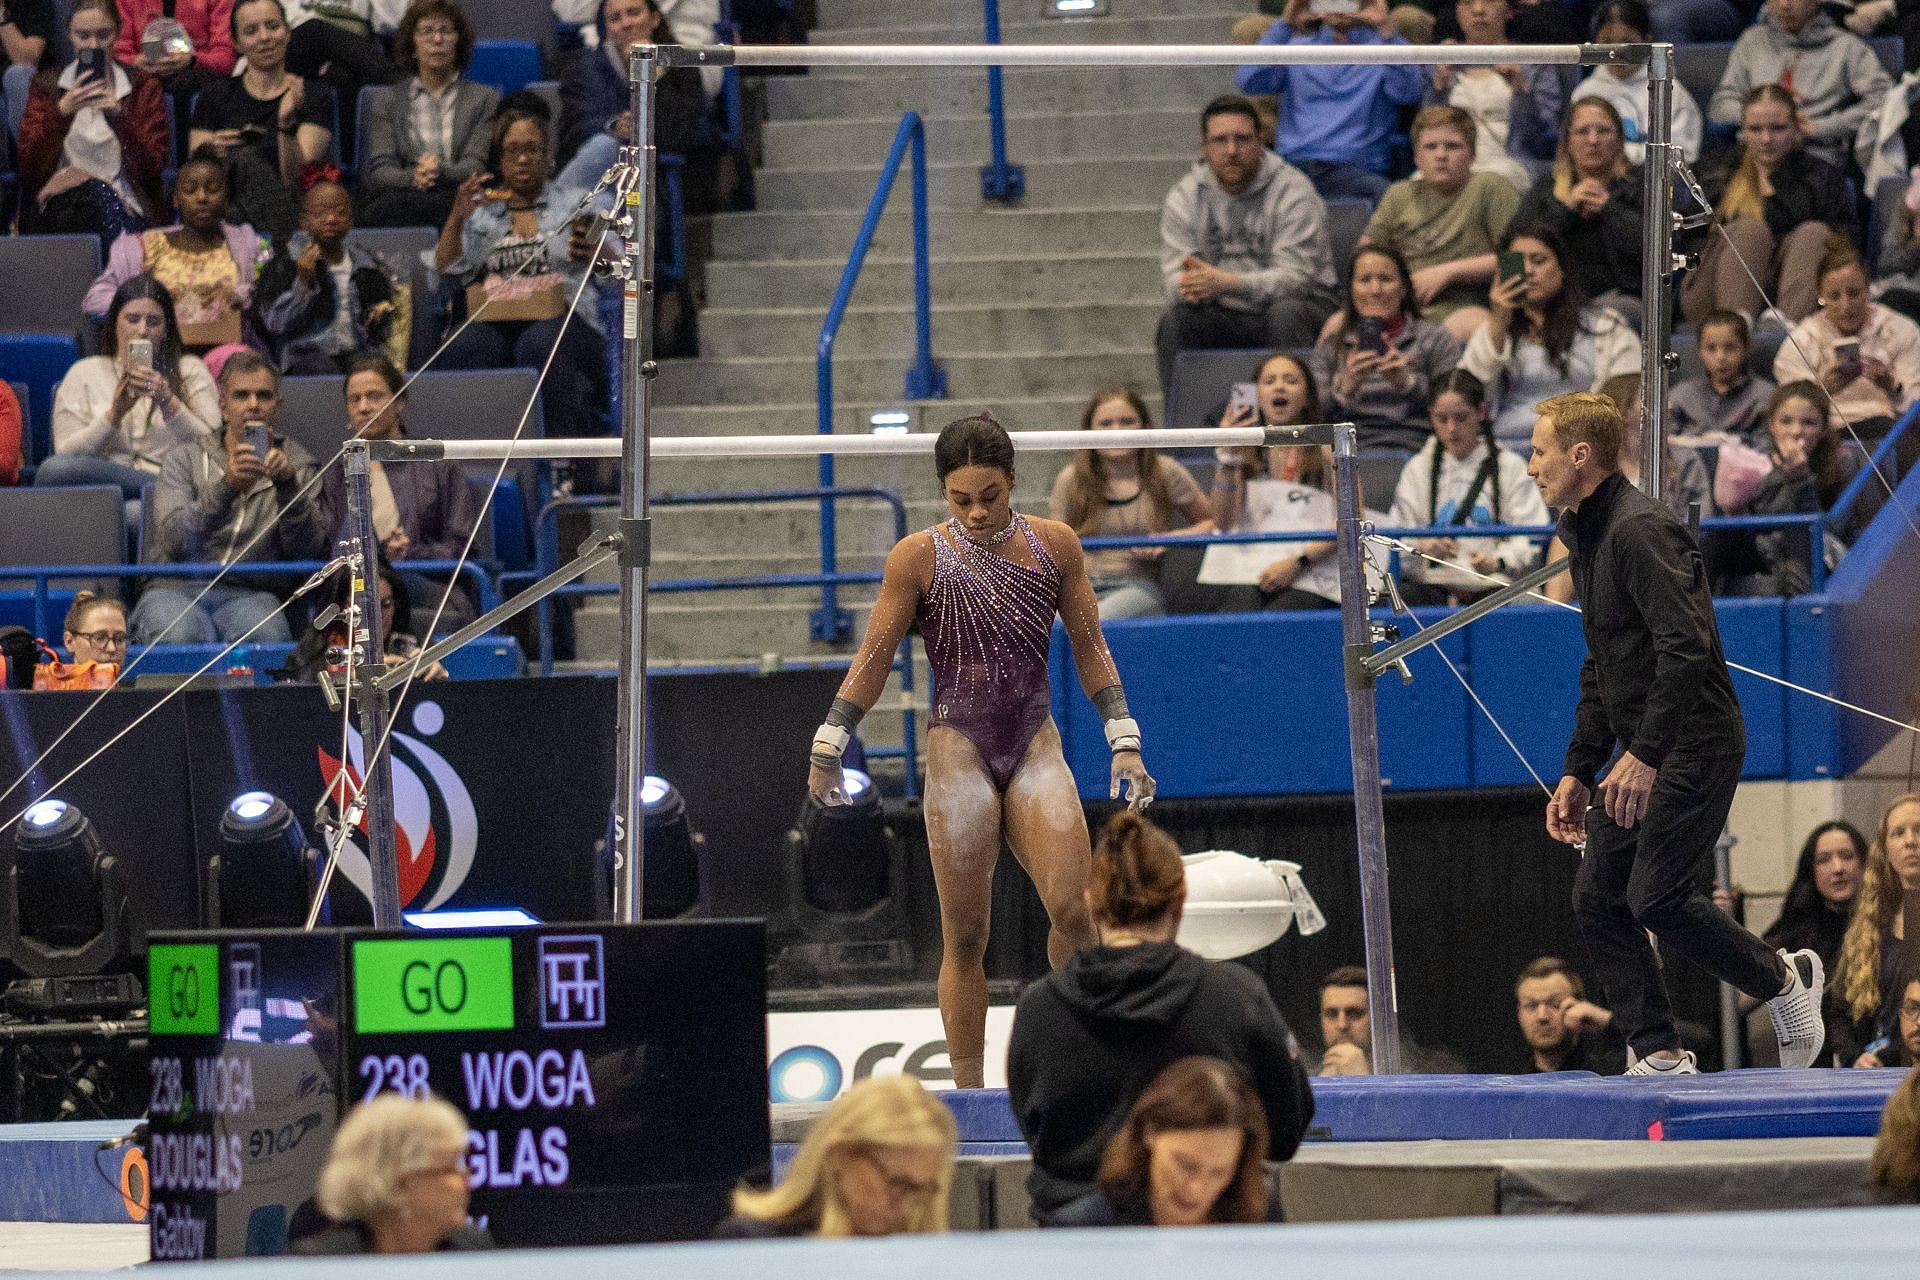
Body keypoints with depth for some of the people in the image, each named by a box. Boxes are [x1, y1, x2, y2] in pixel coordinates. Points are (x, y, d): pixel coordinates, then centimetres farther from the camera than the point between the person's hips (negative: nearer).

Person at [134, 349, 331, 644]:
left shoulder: (296, 463, 16)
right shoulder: (186, 459, 12)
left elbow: (308, 550, 1)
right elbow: (173, 541, -7)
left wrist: (288, 484, -15)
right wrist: (227, 486, -22)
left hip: (248, 592, 0)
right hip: (177, 589, 0)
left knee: (263, 636, -37)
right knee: (182, 636, -37)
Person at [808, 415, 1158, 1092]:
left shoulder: (1054, 544, 6)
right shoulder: (918, 557, -1)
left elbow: (1089, 647, 11)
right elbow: (874, 657, 3)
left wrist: (1124, 741, 6)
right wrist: (828, 744, -1)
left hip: (1036, 747, 2)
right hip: (958, 750, -2)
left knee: (1073, 909, -17)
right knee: (964, 936, -2)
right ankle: (968, 1092, 3)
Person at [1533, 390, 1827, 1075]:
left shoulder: (1639, 530, -17)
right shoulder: (1587, 538, 17)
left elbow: (1687, 645, -26)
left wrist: (1644, 755, -27)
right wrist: (1578, 772, 18)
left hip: (1695, 742, -10)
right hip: (1646, 752, 10)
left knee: (1656, 897, -16)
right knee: (1597, 897, 3)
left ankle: (1784, 979, 4)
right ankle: (1658, 1056, 5)